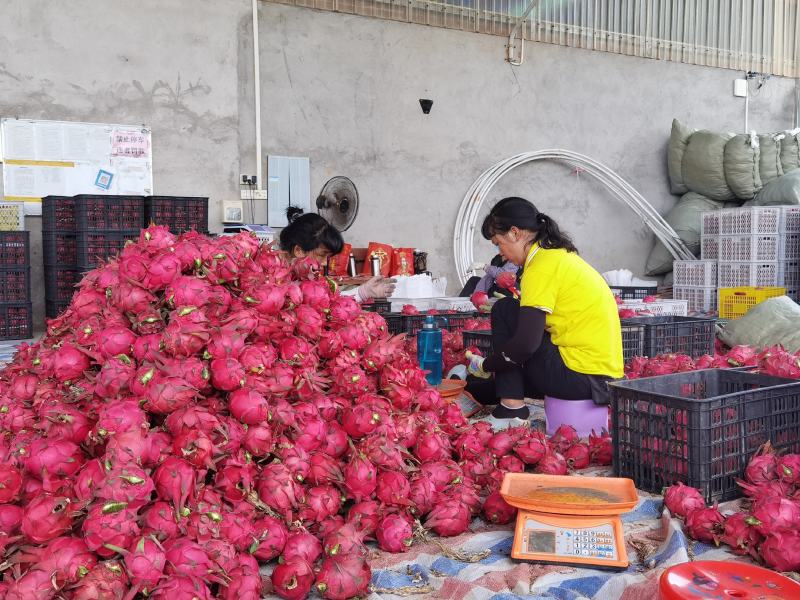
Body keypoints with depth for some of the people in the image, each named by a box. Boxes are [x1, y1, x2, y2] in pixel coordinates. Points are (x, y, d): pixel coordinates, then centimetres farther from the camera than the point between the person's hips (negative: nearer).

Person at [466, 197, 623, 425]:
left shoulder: (542, 266, -15)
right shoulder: (561, 254, 15)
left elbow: (526, 344, -21)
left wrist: (486, 366, -5)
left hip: (581, 376, -10)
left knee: (504, 310, -1)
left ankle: (511, 408, -4)